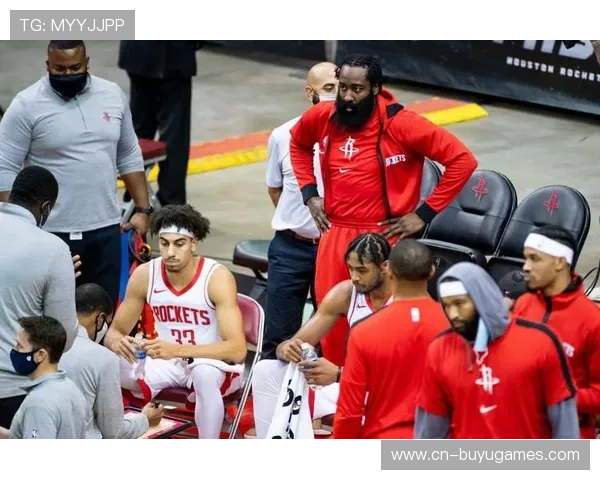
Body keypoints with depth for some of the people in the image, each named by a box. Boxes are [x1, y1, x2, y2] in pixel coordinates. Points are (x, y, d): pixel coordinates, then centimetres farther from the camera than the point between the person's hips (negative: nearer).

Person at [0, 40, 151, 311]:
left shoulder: (113, 95, 5)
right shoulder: (27, 105, -9)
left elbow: (129, 156, 14)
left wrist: (142, 210, 8)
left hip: (105, 229, 4)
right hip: (52, 234, -4)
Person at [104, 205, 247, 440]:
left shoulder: (217, 277, -21)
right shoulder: (144, 275, -9)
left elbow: (238, 349, -29)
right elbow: (114, 331, 0)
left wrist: (178, 350, -42)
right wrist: (117, 342, -27)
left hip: (216, 364, -4)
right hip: (168, 364, 4)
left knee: (204, 373, -40)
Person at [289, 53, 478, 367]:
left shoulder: (400, 124, -14)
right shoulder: (321, 118, 1)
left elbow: (462, 160, -12)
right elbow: (298, 143, 26)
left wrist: (425, 213, -11)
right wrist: (309, 193, 14)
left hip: (383, 240, -5)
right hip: (335, 236, 5)